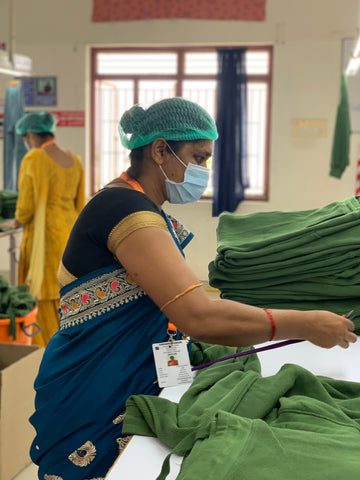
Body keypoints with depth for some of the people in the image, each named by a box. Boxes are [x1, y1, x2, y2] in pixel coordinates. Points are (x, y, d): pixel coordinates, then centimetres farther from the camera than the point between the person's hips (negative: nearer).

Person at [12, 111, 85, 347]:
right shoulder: (74, 160, 7)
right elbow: (79, 204, 12)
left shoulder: (33, 159, -13)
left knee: (44, 300, 4)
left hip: (44, 236, -7)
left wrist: (18, 221, 5)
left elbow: (26, 206, -15)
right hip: (71, 231, 7)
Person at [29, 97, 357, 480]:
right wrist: (303, 324, -20)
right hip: (92, 407, -9)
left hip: (130, 393, 9)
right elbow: (197, 316, -29)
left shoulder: (150, 214, 12)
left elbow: (179, 313, 10)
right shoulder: (123, 207, -20)